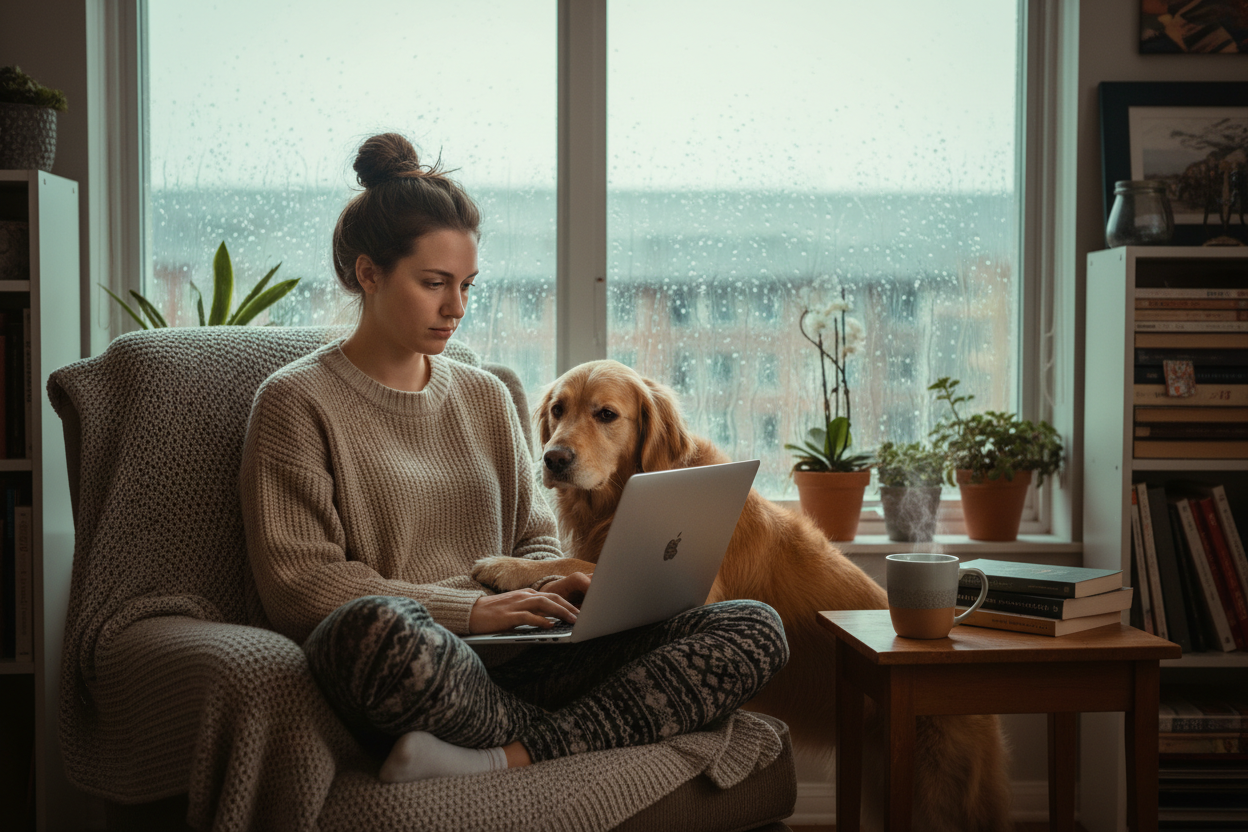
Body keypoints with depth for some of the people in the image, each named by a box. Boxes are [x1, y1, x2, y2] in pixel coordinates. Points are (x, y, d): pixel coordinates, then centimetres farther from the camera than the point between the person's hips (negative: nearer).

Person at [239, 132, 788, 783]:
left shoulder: (486, 397, 21)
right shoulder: (297, 402, 3)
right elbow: (297, 583, -7)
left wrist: (553, 586, -2)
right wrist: (470, 608, -15)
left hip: (510, 662, 6)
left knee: (754, 630, -13)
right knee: (377, 626, -44)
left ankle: (501, 758, -28)